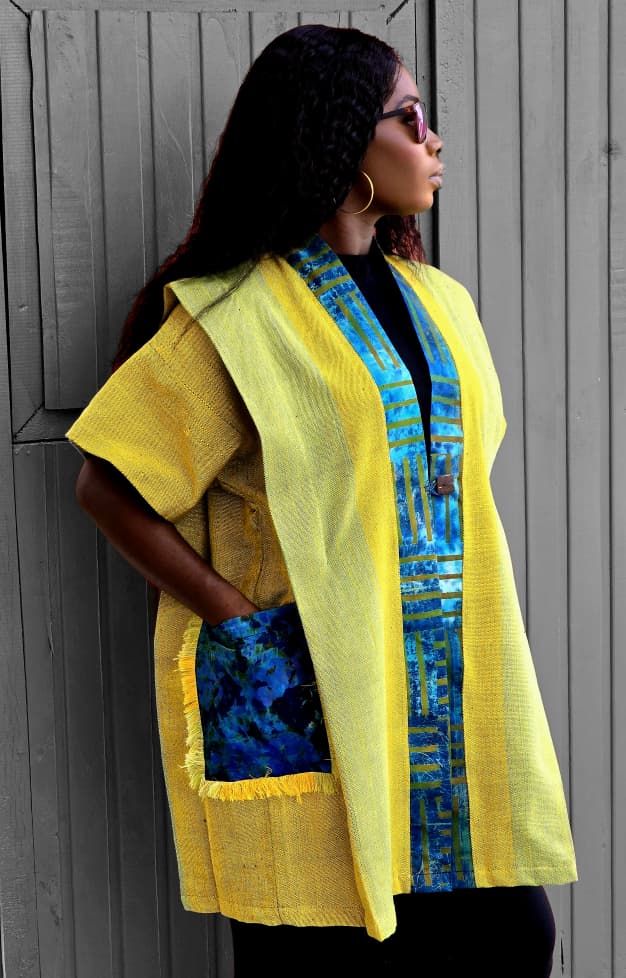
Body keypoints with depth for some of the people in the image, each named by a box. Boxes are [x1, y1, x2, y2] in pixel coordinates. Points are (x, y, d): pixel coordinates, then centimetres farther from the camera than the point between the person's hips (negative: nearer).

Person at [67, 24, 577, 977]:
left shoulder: (434, 301, 13)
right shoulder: (240, 317, -9)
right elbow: (110, 488, -9)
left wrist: (482, 614, 9)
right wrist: (238, 618, -12)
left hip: (447, 689, 6)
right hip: (299, 695, -6)